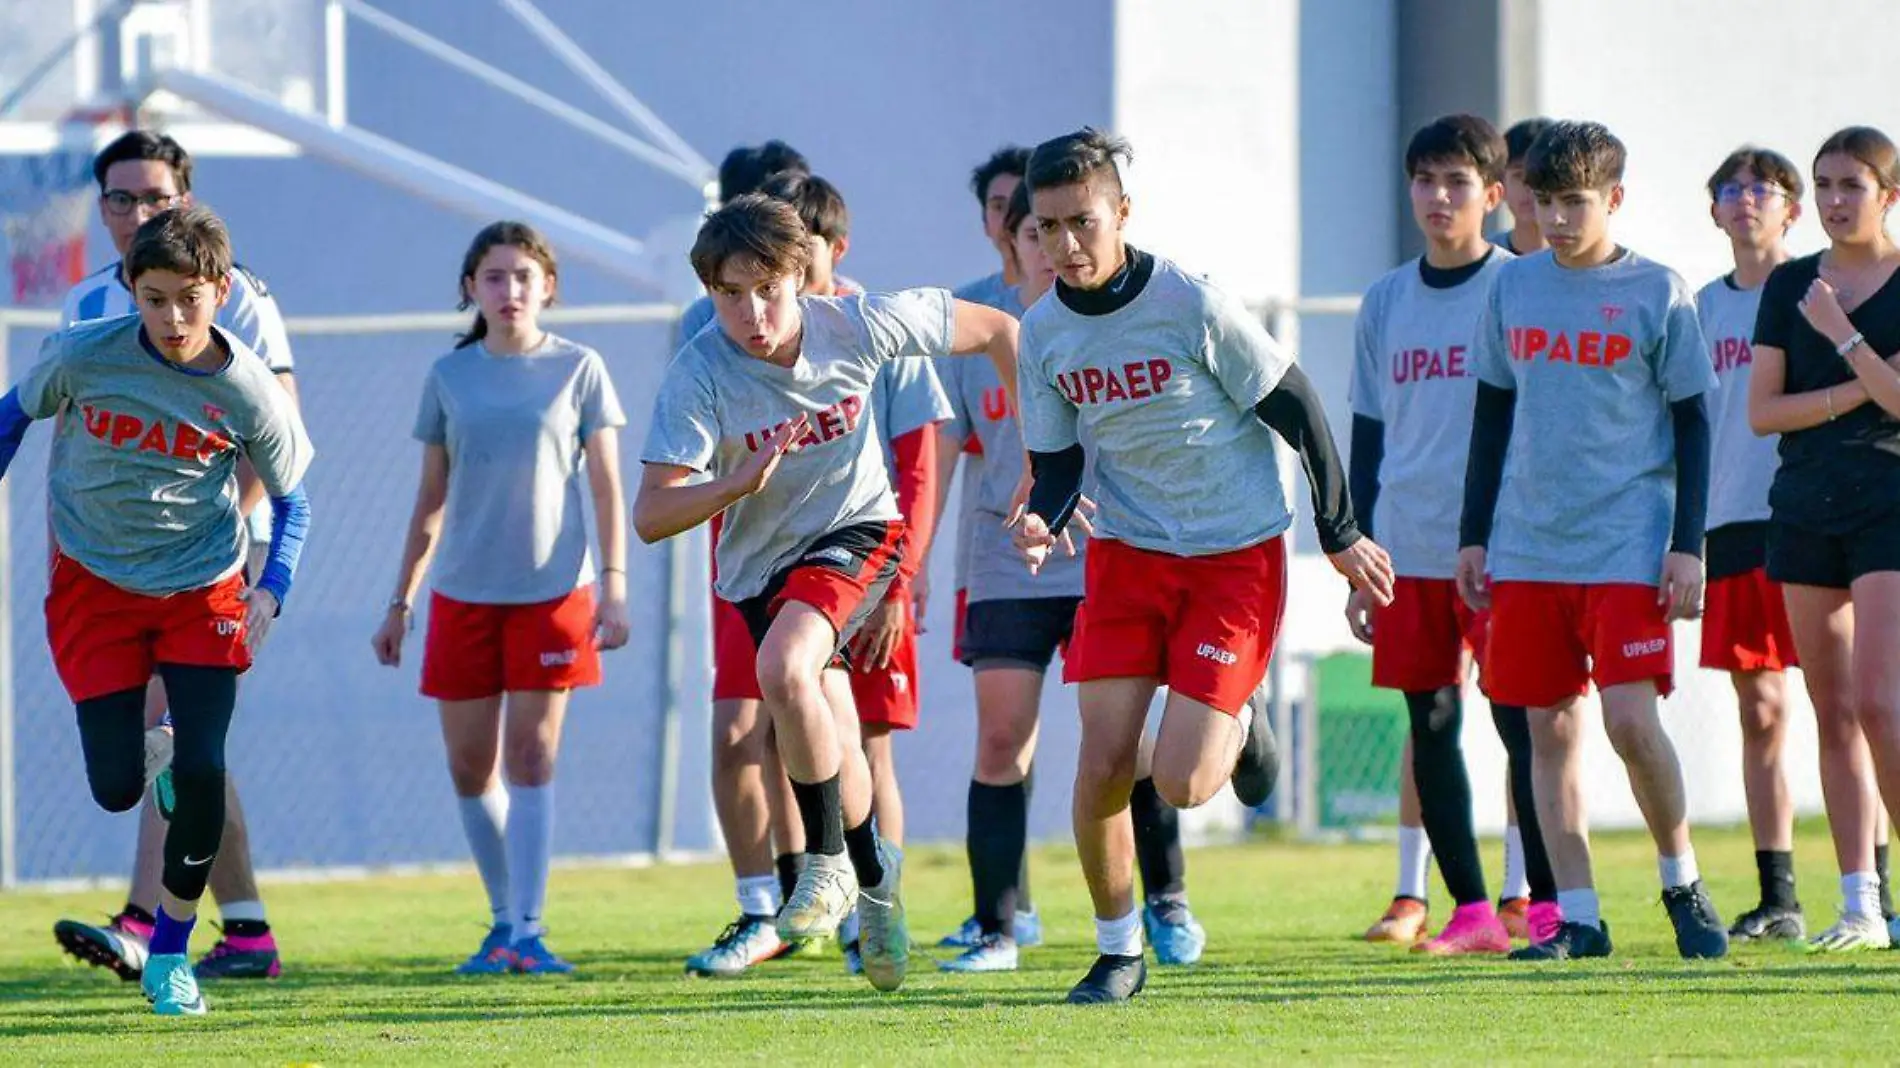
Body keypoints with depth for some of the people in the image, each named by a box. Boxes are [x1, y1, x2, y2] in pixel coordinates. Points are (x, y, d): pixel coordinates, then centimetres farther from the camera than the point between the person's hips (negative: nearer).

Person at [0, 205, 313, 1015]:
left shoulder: (247, 391, -13)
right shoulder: (84, 355, -15)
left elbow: (291, 498, 2)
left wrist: (272, 589, -12)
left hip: (204, 591, 0)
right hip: (95, 585, 0)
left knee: (201, 773, -13)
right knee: (116, 788, -6)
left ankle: (170, 955, 6)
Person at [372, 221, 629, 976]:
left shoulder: (577, 369, 1)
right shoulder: (450, 376, 7)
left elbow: (607, 488, 2)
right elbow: (432, 498, 13)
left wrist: (614, 586, -6)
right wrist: (400, 601, 12)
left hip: (552, 588, -3)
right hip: (463, 593, 3)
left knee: (531, 757, -8)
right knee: (470, 765, 4)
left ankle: (527, 929, -9)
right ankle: (504, 919, 17)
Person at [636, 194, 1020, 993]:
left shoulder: (855, 325, -19)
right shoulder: (698, 376, -21)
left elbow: (994, 330, -4)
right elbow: (651, 515, -25)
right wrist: (740, 482, -42)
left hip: (856, 531, -2)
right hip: (760, 563, 2)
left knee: (783, 666, -31)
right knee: (832, 757, 6)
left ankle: (830, 861, -14)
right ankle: (874, 877, 38)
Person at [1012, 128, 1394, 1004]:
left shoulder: (1192, 306, -18)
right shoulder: (1044, 331, -3)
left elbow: (1296, 408, -7)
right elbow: (1056, 460, 7)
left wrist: (1340, 533, 1)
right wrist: (1042, 520, -17)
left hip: (1235, 558, -4)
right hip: (1126, 553, 4)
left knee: (1180, 784, -12)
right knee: (1102, 768, -7)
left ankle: (1238, 726, 24)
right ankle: (1118, 950, 13)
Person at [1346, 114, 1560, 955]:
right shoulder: (1386, 302, 12)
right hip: (1408, 552, 4)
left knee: (1519, 722, -7)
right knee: (1431, 726, 3)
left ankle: (1548, 907, -2)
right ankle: (1470, 911, 9)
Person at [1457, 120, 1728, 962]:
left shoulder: (1656, 293, -1)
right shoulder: (1512, 288, 10)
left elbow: (1693, 423, 1)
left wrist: (1687, 544, -5)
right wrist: (1474, 534, 13)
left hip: (1627, 545, -4)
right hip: (1527, 547, 4)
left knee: (1630, 720, -13)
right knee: (1550, 730, 3)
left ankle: (1683, 883, 7)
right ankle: (1577, 918, 8)